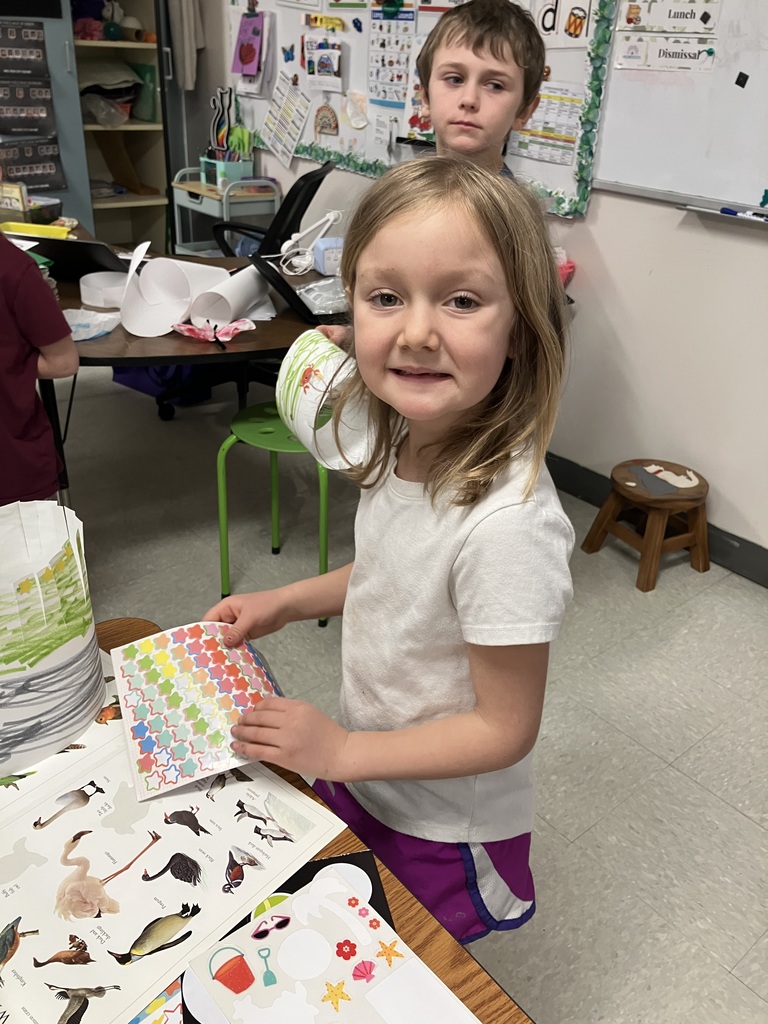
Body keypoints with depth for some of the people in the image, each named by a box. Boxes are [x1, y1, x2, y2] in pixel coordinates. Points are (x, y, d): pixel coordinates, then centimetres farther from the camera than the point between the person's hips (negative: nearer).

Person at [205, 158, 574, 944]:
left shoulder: (507, 523, -36)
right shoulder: (405, 446, -13)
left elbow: (504, 730, -25)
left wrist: (340, 752, -21)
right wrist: (284, 604, -3)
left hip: (442, 833, -7)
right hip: (360, 783, 7)